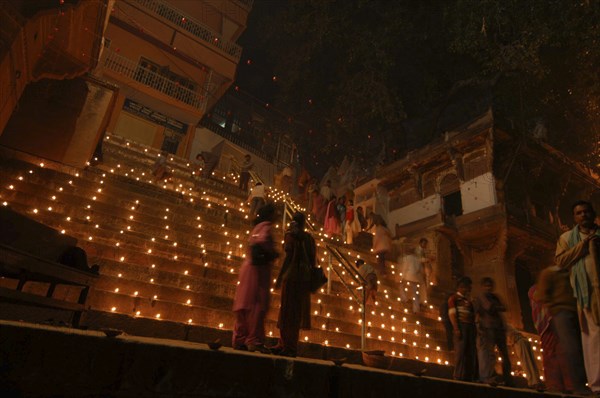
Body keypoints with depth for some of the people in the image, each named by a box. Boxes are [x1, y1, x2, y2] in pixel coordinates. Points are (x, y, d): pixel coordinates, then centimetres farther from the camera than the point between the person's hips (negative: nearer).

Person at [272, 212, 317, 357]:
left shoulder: (291, 235, -5)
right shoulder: (309, 238, 11)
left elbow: (288, 257, -13)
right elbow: (313, 260, 8)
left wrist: (279, 277, -10)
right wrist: (310, 279, 14)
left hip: (291, 277, -6)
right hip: (305, 278, 7)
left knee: (288, 311, 0)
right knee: (297, 312, 12)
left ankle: (289, 347, 2)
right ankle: (284, 344, 21)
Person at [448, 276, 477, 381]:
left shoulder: (469, 301, 23)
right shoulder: (454, 298, 3)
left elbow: (473, 316, 20)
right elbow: (452, 314, -6)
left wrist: (474, 329, 8)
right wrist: (456, 329, -16)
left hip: (470, 327, 7)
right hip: (461, 326, -7)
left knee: (472, 352, 3)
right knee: (460, 352, -7)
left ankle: (470, 377, 10)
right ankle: (459, 377, -3)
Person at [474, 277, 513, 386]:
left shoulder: (495, 296, 25)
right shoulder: (481, 296, 6)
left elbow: (504, 308, 11)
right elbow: (489, 307, -8)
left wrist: (494, 308, -1)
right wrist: (498, 308, 4)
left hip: (499, 327, 7)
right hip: (488, 327, -7)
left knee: (505, 354, 7)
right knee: (488, 354, -17)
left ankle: (508, 380, 12)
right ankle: (487, 379, -23)